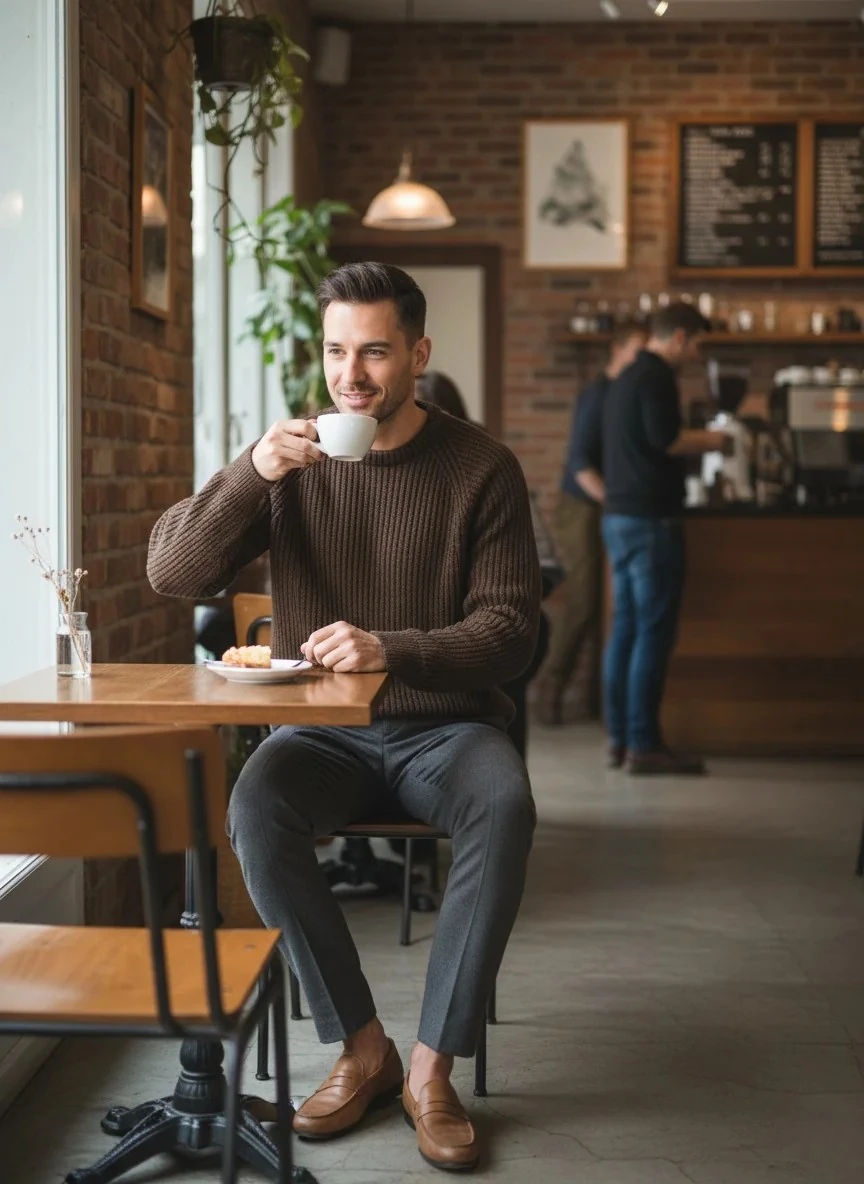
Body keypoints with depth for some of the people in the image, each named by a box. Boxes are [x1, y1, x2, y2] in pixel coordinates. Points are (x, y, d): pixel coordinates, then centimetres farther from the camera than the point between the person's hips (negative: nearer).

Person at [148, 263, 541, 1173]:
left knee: (504, 808, -33)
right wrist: (250, 473, -22)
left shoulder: (479, 468, -3)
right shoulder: (292, 463, 3)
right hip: (322, 732, 2)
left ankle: (432, 1063, -20)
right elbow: (170, 572, -5)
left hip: (443, 724, -1)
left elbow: (509, 630, -8)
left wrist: (391, 650, -27)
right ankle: (361, 1049, -14)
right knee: (255, 809, -30)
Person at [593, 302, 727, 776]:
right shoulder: (657, 376, -11)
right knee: (654, 631, -7)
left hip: (618, 516, 9)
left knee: (626, 628, 10)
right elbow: (665, 438, -22)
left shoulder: (625, 378, 18)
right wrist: (708, 441, -6)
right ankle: (644, 744, -7)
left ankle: (619, 738, 12)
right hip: (651, 519, -9)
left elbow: (596, 448, 25)